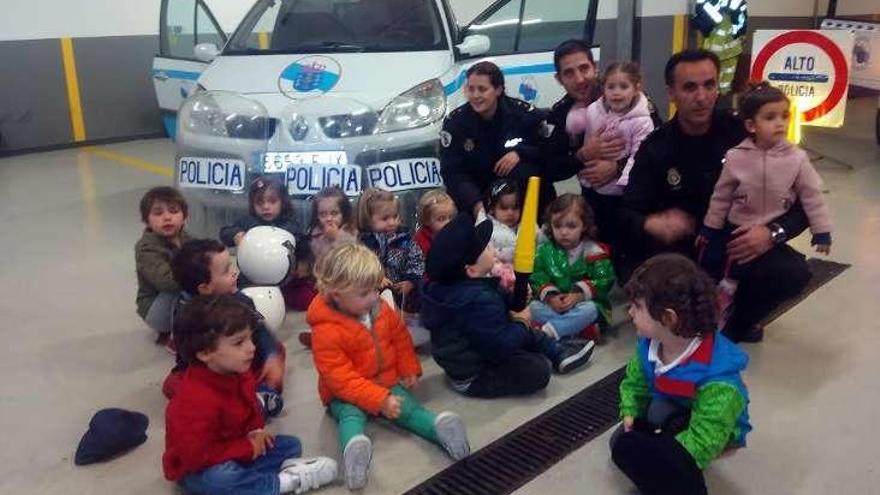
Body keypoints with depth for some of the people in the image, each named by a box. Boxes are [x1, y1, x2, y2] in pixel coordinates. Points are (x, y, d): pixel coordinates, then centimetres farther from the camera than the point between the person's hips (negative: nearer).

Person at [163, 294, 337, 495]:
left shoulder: (239, 373, -7)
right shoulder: (196, 399, -35)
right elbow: (196, 456, -34)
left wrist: (256, 430, -4)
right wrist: (247, 449, -25)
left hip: (234, 451, 9)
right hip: (199, 470, -8)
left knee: (290, 444, 6)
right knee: (219, 478, -40)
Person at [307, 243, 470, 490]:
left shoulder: (381, 309, -4)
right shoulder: (326, 331, -25)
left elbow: (400, 336, 13)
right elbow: (340, 378, -27)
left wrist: (409, 369, 6)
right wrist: (379, 400, -31)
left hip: (388, 382, 5)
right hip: (345, 394, -4)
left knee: (407, 407, -20)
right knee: (351, 414, -33)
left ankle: (440, 425, -39)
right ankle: (354, 446, -56)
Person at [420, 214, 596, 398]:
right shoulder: (478, 300, -34)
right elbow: (503, 345, -28)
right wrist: (521, 322, -11)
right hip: (472, 378, -10)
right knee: (538, 370, -16)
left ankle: (559, 352, 26)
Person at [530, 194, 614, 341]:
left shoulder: (594, 251, -6)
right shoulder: (545, 250, 1)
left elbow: (603, 281, -10)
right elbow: (538, 278, -3)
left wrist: (580, 295, -24)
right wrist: (550, 296, -21)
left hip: (585, 303, -2)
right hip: (553, 304, 2)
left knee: (589, 310, -34)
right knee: (534, 307, -25)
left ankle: (548, 331, -35)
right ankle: (585, 329, -31)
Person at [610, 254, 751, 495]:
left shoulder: (717, 380, -36)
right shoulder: (649, 344, -16)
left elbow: (703, 442, -34)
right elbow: (634, 383, 3)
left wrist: (654, 451, -31)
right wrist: (630, 413, -13)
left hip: (716, 431, -7)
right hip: (667, 416, 7)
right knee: (621, 441, -7)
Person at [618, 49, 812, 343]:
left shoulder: (745, 134, -8)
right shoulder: (656, 147, -4)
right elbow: (628, 213, -9)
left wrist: (773, 232, -28)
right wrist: (653, 224, -34)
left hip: (740, 242, 1)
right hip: (681, 246, 0)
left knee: (792, 272, -28)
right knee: (631, 271, -30)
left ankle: (737, 322, 6)